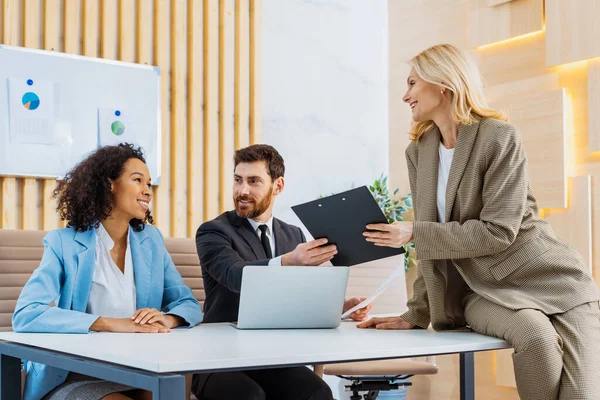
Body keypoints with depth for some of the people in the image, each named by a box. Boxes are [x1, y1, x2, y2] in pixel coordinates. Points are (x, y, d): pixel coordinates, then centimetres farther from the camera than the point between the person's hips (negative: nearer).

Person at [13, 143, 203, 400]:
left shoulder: (151, 240, 8)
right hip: (75, 379, -4)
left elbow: (189, 305, 9)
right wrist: (111, 324, -28)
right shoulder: (64, 243, -6)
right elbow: (25, 316, -19)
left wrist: (166, 319, -16)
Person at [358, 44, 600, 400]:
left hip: (552, 282, -3)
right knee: (535, 335, -31)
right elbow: (434, 240, 11)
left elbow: (497, 231, -18)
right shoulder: (419, 152, 8)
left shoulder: (500, 138, -11)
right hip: (484, 289, 3)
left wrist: (413, 233, -17)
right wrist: (417, 315, 8)